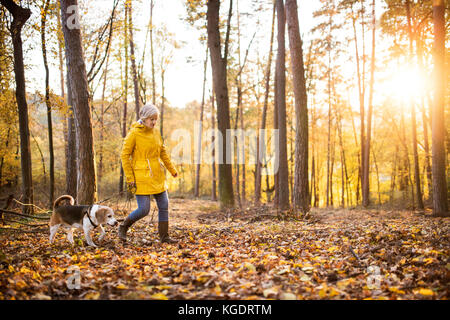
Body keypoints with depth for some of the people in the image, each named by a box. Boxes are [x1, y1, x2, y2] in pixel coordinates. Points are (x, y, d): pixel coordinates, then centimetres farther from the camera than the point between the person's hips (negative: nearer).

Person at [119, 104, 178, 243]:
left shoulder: (156, 132, 7)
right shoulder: (134, 133, -11)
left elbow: (163, 152, 18)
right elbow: (124, 155, -10)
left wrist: (172, 169, 18)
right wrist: (129, 178, -13)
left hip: (157, 175, 6)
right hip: (141, 176, -6)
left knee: (164, 206, 6)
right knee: (144, 209, -8)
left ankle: (164, 236, 18)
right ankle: (123, 227, 17)